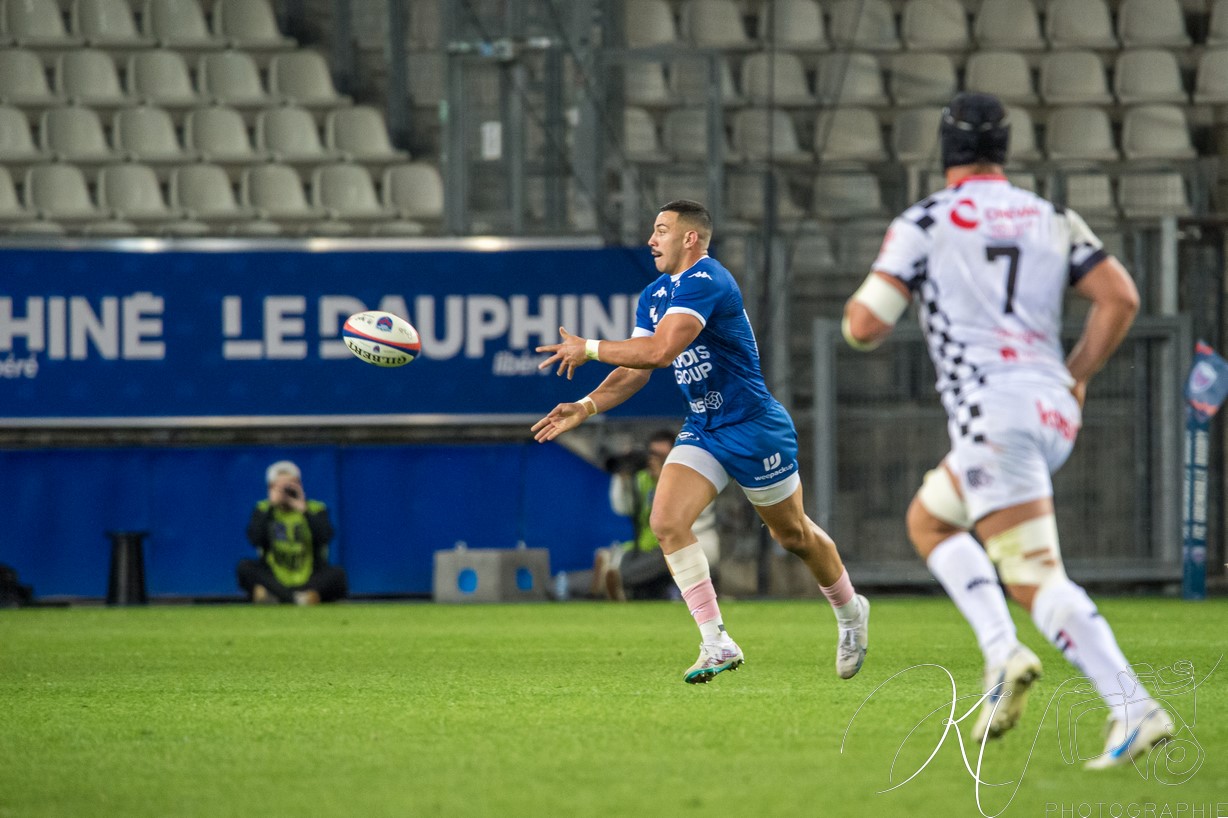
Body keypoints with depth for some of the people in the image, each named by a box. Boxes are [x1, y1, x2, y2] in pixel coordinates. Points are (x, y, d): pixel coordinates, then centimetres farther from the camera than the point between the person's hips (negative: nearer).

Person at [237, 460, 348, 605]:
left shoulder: (315, 510, 5)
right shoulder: (264, 510, 6)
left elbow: (325, 537, -15)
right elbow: (255, 539, -14)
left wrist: (304, 510, -16)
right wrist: (272, 506, -13)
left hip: (308, 580, 0)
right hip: (274, 579, 0)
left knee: (337, 573, -29)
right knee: (244, 567, -26)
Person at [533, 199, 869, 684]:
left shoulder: (706, 282, -23)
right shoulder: (654, 296, 7)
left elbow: (659, 351, -32)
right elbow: (636, 371, 9)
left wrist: (589, 348, -24)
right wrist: (587, 406, -6)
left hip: (753, 427, -8)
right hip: (702, 430, 8)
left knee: (793, 534, 9)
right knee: (667, 522, -14)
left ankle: (850, 612, 37)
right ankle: (717, 645, -9)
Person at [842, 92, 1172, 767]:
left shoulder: (924, 223, 1)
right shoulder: (1051, 220, 15)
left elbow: (865, 325, -4)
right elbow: (1119, 298, 6)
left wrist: (856, 312, 20)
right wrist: (1076, 377, 18)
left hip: (992, 411, -7)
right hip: (1053, 412, 7)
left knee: (1035, 579, -7)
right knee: (928, 519, 20)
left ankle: (1133, 710, -20)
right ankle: (1000, 650, 0)